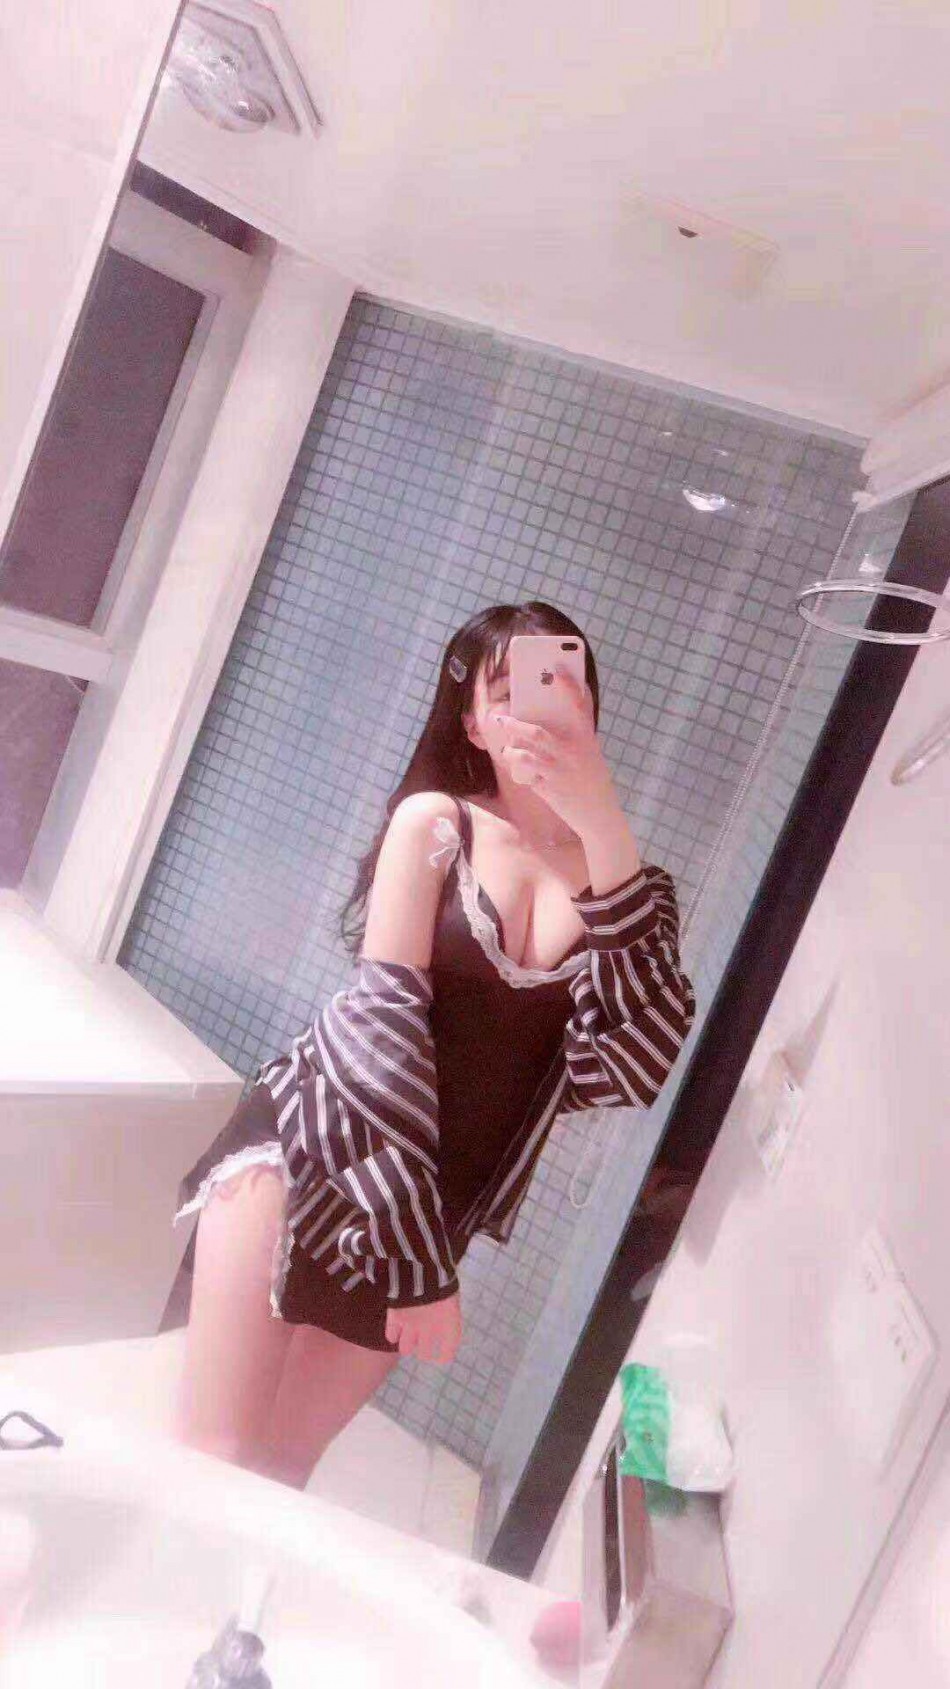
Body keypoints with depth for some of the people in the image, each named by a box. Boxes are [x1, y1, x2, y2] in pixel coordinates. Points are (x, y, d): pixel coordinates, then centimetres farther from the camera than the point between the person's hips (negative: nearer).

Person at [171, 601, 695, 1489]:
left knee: (277, 1471, 13)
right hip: (304, 1154, -2)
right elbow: (384, 1024, -13)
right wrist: (425, 1260, -15)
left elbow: (637, 1070, -16)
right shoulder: (434, 823, -8)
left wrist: (605, 828, -25)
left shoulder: (625, 880, -1)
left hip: (423, 1211, 3)